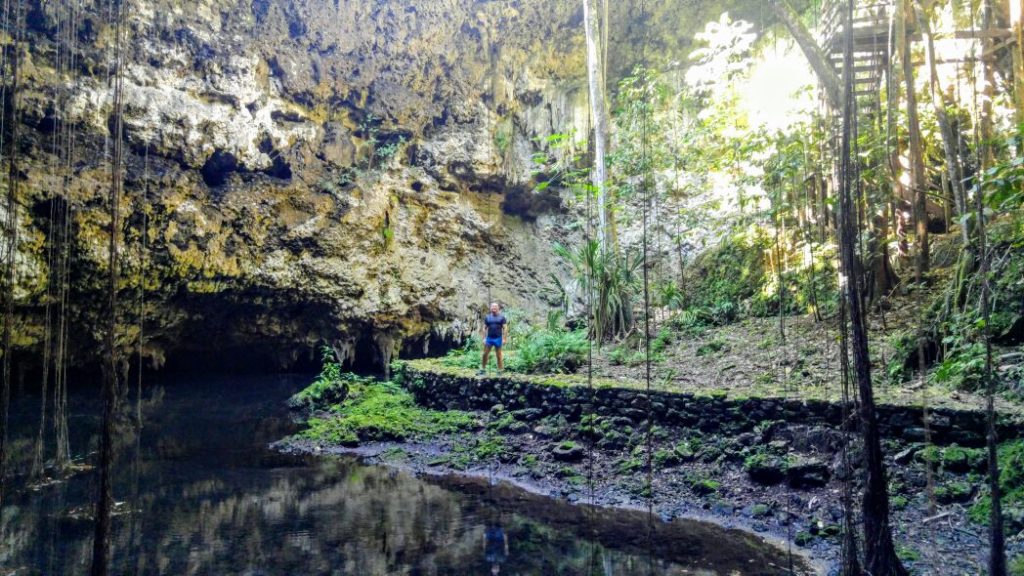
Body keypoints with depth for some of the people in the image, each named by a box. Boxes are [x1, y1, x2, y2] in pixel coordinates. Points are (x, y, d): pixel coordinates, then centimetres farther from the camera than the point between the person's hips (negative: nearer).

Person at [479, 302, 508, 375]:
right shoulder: (487, 317, 8)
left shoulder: (501, 317, 1)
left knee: (498, 355, 3)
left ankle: (500, 371, 10)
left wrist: (504, 338, -8)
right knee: (485, 354, 4)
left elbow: (505, 328, -2)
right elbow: (484, 328, 9)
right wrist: (484, 338, 2)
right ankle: (483, 369, 14)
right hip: (489, 338, 3)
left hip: (498, 338, -3)